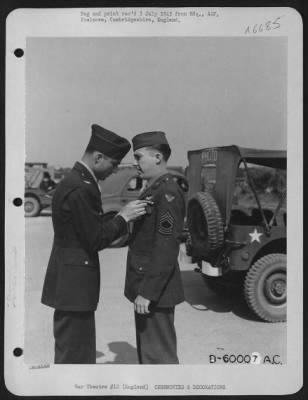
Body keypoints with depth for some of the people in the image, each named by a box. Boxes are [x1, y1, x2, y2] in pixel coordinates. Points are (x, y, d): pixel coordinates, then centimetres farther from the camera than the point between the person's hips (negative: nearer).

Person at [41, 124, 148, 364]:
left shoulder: (75, 181, 10)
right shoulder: (81, 189, -22)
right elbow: (96, 240, -20)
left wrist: (124, 218, 6)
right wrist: (123, 217, -10)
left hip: (71, 281, 10)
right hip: (74, 283, -10)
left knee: (80, 350, 22)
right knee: (74, 354, 5)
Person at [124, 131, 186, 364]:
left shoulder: (168, 193, -18)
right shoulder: (153, 190, 13)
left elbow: (166, 249, -23)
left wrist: (148, 292, -22)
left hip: (155, 292, -10)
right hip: (145, 286, 10)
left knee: (160, 356, 3)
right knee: (147, 353, 22)